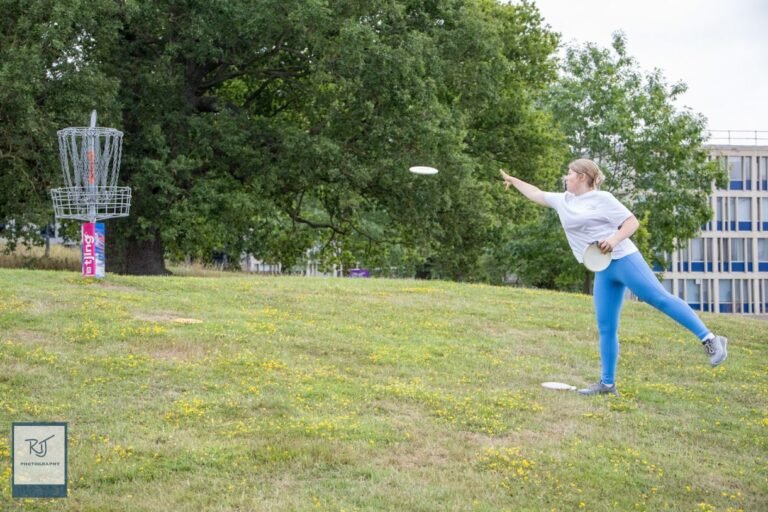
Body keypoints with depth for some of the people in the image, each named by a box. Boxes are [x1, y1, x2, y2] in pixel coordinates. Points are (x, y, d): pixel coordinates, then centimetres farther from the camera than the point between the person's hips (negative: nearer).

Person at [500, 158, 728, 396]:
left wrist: (614, 240, -22)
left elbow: (632, 222, -7)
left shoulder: (601, 198, -3)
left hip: (623, 260, -7)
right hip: (603, 271, 7)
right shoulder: (563, 200, 18)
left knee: (660, 299, -15)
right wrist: (513, 180, 36)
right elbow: (536, 194, 33)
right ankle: (607, 383, 6)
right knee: (606, 327, 3)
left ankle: (709, 339, -13)